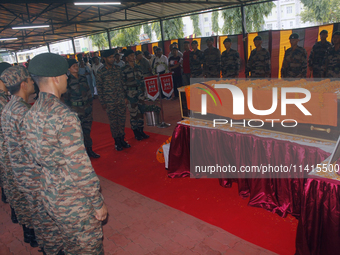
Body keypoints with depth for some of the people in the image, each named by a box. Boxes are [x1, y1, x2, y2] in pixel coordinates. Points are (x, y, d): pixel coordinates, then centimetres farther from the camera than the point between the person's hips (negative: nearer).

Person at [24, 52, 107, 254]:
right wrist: (98, 203, -14)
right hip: (76, 202, -7)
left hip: (50, 198, 8)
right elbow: (80, 168, -26)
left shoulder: (30, 116, 0)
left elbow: (35, 157, 9)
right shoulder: (65, 116, -27)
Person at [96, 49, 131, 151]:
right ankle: (117, 142, 19)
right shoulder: (100, 72, -6)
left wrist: (125, 97, 10)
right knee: (113, 122, 5)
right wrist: (102, 103, -5)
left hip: (121, 100, 4)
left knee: (122, 120, 9)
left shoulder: (118, 69, 6)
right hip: (110, 102, -4)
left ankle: (122, 139, 25)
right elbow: (99, 88, -3)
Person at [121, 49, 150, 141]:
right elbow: (123, 84, -7)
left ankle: (141, 131, 21)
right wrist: (125, 96, -11)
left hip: (140, 93, 5)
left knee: (141, 112, 9)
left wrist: (143, 93, 11)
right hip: (131, 94, -5)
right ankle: (136, 133, 15)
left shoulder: (138, 68, 10)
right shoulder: (124, 70, -6)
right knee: (133, 114, 2)